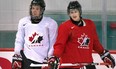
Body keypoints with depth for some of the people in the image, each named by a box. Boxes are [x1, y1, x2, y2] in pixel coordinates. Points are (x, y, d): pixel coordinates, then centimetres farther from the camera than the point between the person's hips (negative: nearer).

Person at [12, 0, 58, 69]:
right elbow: (19, 41, 11)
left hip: (44, 60, -1)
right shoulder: (23, 22, 4)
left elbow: (53, 43, 0)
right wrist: (16, 57, 6)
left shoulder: (51, 23, -4)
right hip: (27, 58, 1)